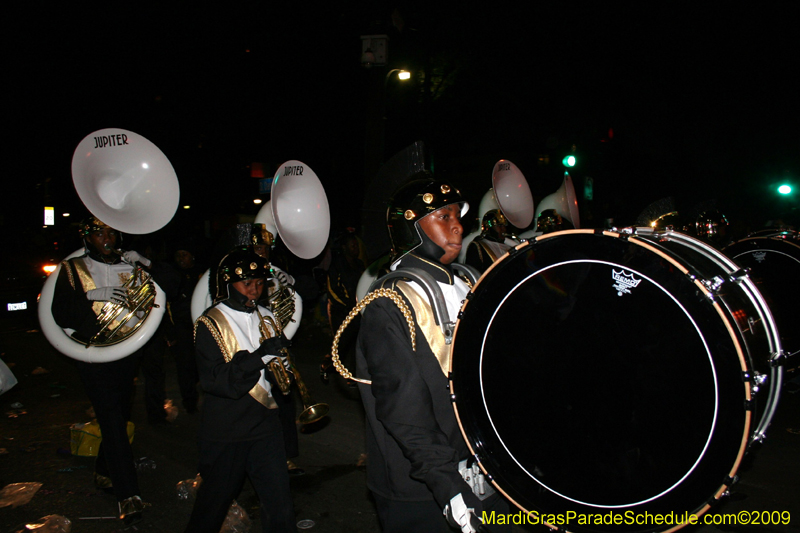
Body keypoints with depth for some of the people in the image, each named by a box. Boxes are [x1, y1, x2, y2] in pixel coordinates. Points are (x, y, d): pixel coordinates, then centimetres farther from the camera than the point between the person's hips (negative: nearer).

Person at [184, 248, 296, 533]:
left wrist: (281, 356, -7)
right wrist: (258, 356, -28)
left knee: (280, 504, 5)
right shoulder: (210, 324, -9)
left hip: (265, 424, 4)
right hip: (226, 431, -4)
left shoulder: (266, 319, 7)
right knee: (215, 501, 15)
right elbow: (214, 381, -20)